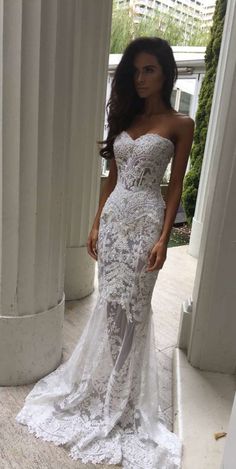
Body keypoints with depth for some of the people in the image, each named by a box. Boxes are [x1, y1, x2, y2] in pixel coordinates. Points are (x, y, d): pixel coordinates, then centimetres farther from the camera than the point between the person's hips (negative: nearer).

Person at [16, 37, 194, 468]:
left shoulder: (179, 124, -1)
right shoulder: (124, 118, 13)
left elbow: (175, 186, -4)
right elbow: (112, 178, 12)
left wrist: (163, 237, -12)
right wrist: (96, 224, 9)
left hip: (146, 219, -4)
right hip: (114, 216, 5)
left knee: (129, 306, 1)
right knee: (110, 302, 10)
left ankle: (120, 396, 22)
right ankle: (106, 381, 31)